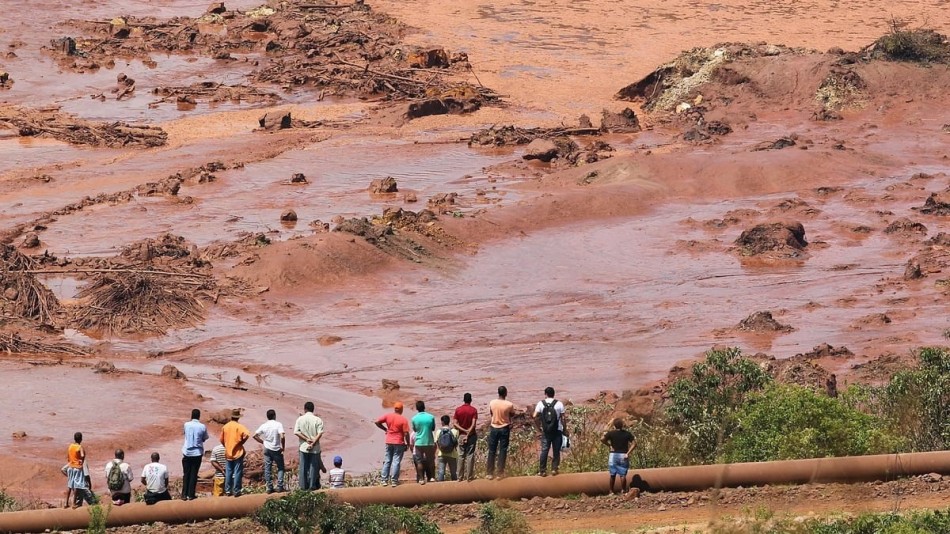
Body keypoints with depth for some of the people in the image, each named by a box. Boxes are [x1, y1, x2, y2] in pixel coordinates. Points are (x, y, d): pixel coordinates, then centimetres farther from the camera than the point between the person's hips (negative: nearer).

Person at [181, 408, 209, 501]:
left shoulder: (187, 425, -5)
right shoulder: (202, 427, -9)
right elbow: (205, 439, 3)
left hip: (187, 453, 1)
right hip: (197, 453, -1)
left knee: (186, 474, 8)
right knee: (194, 474, 5)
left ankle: (184, 495, 5)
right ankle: (191, 494, 5)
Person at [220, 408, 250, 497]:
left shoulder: (225, 427, 3)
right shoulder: (239, 426, -10)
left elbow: (222, 440, 8)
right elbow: (246, 435, -26)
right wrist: (242, 442, -8)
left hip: (228, 453, 4)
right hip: (238, 453, -4)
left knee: (228, 473, 11)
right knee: (237, 473, 0)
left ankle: (228, 491, 13)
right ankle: (236, 491, -1)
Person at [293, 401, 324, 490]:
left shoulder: (300, 419, -2)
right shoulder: (318, 420, -6)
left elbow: (296, 432, -8)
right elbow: (320, 433, -12)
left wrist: (307, 439, -9)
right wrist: (313, 443, -13)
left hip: (303, 447, 1)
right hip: (315, 449, -1)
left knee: (304, 467, 8)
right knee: (313, 466, 7)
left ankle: (304, 486, 11)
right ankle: (312, 485, 8)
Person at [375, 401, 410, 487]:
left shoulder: (388, 416, 0)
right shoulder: (403, 420, -10)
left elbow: (377, 422, -1)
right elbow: (406, 434, -12)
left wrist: (385, 429, 12)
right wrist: (408, 444, -1)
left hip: (389, 442, 3)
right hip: (399, 443, -3)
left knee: (387, 461, 11)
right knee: (396, 462, -1)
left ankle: (384, 480, 8)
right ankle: (394, 481, -3)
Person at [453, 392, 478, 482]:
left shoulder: (458, 410, 0)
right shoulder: (473, 410, -6)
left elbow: (455, 424, -6)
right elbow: (473, 424, -15)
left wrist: (464, 431, -9)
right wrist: (468, 434, -15)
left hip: (461, 435, 2)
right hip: (471, 435, -2)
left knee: (461, 456, 7)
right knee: (470, 456, 0)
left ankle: (460, 477, 7)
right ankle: (469, 476, -2)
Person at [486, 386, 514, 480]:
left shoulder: (492, 403, -8)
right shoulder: (509, 405, -14)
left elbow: (491, 413, 6)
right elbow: (511, 415, 0)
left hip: (494, 428, 2)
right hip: (504, 429, -2)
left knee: (492, 451, 8)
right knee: (503, 451, 5)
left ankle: (490, 473, 8)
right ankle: (500, 473, 4)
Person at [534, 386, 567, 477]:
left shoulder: (541, 404, -1)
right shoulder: (559, 404, -3)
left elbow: (535, 416, -8)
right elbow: (563, 418, -4)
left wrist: (539, 425, 4)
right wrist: (564, 429, 5)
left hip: (546, 431, 1)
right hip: (557, 431, -1)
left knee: (544, 450, 4)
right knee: (556, 450, 9)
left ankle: (542, 470, 3)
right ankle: (554, 468, 7)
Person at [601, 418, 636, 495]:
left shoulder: (611, 433, -5)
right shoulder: (627, 433, -1)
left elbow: (602, 440, -17)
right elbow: (634, 444, -7)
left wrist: (609, 445, -3)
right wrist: (628, 453, -9)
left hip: (613, 455, 0)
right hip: (623, 456, 0)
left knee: (612, 474, 8)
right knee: (623, 475, 3)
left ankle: (611, 491, 12)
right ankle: (623, 490, 0)